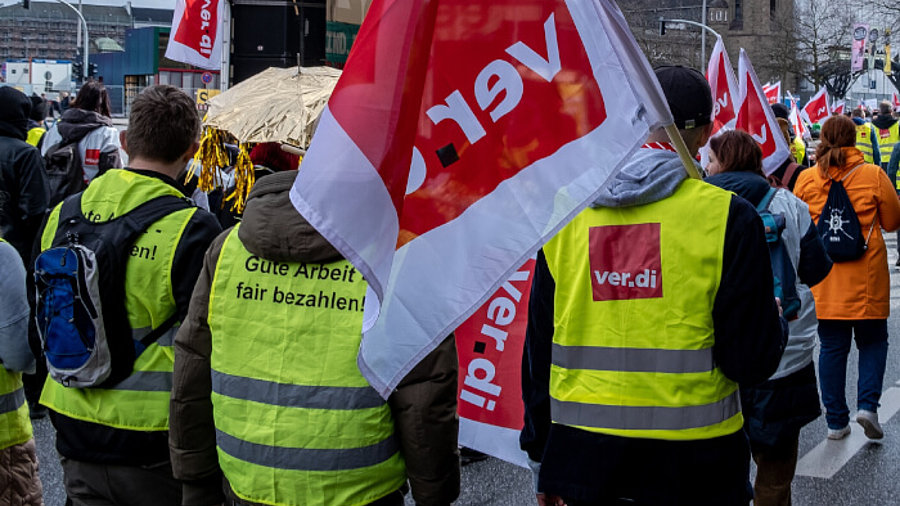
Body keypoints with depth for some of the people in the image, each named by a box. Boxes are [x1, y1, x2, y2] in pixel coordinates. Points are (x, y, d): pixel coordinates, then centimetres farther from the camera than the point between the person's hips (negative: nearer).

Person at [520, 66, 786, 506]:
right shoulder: (727, 216, -10)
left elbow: (537, 348, 6)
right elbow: (752, 361, -10)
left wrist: (540, 455, 17)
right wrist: (777, 319, 14)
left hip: (584, 455, 3)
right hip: (690, 467, -2)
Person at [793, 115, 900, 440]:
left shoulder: (806, 179, -3)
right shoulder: (873, 176, -7)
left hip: (824, 280, 2)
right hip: (866, 279, -2)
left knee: (832, 347, 10)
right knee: (872, 341, 15)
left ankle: (836, 421, 13)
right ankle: (867, 404, -2)